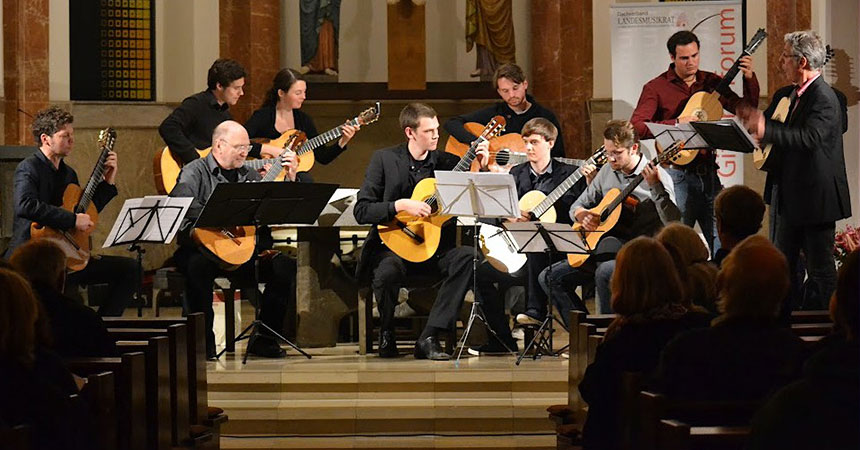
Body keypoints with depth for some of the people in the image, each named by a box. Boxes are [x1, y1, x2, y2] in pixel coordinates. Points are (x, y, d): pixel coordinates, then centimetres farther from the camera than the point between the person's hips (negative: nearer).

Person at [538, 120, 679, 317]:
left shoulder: (657, 176, -11)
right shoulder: (608, 171, 10)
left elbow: (673, 223, -23)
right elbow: (577, 206, 19)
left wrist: (655, 186, -35)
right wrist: (582, 215, -5)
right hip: (602, 248, 8)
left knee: (605, 272, -38)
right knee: (549, 277, -1)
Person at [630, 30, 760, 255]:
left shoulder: (711, 82, 12)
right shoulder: (656, 88, -2)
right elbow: (636, 127, -13)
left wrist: (750, 78, -4)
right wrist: (676, 124, -22)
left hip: (708, 173, 4)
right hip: (677, 175, -4)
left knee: (722, 245, 2)